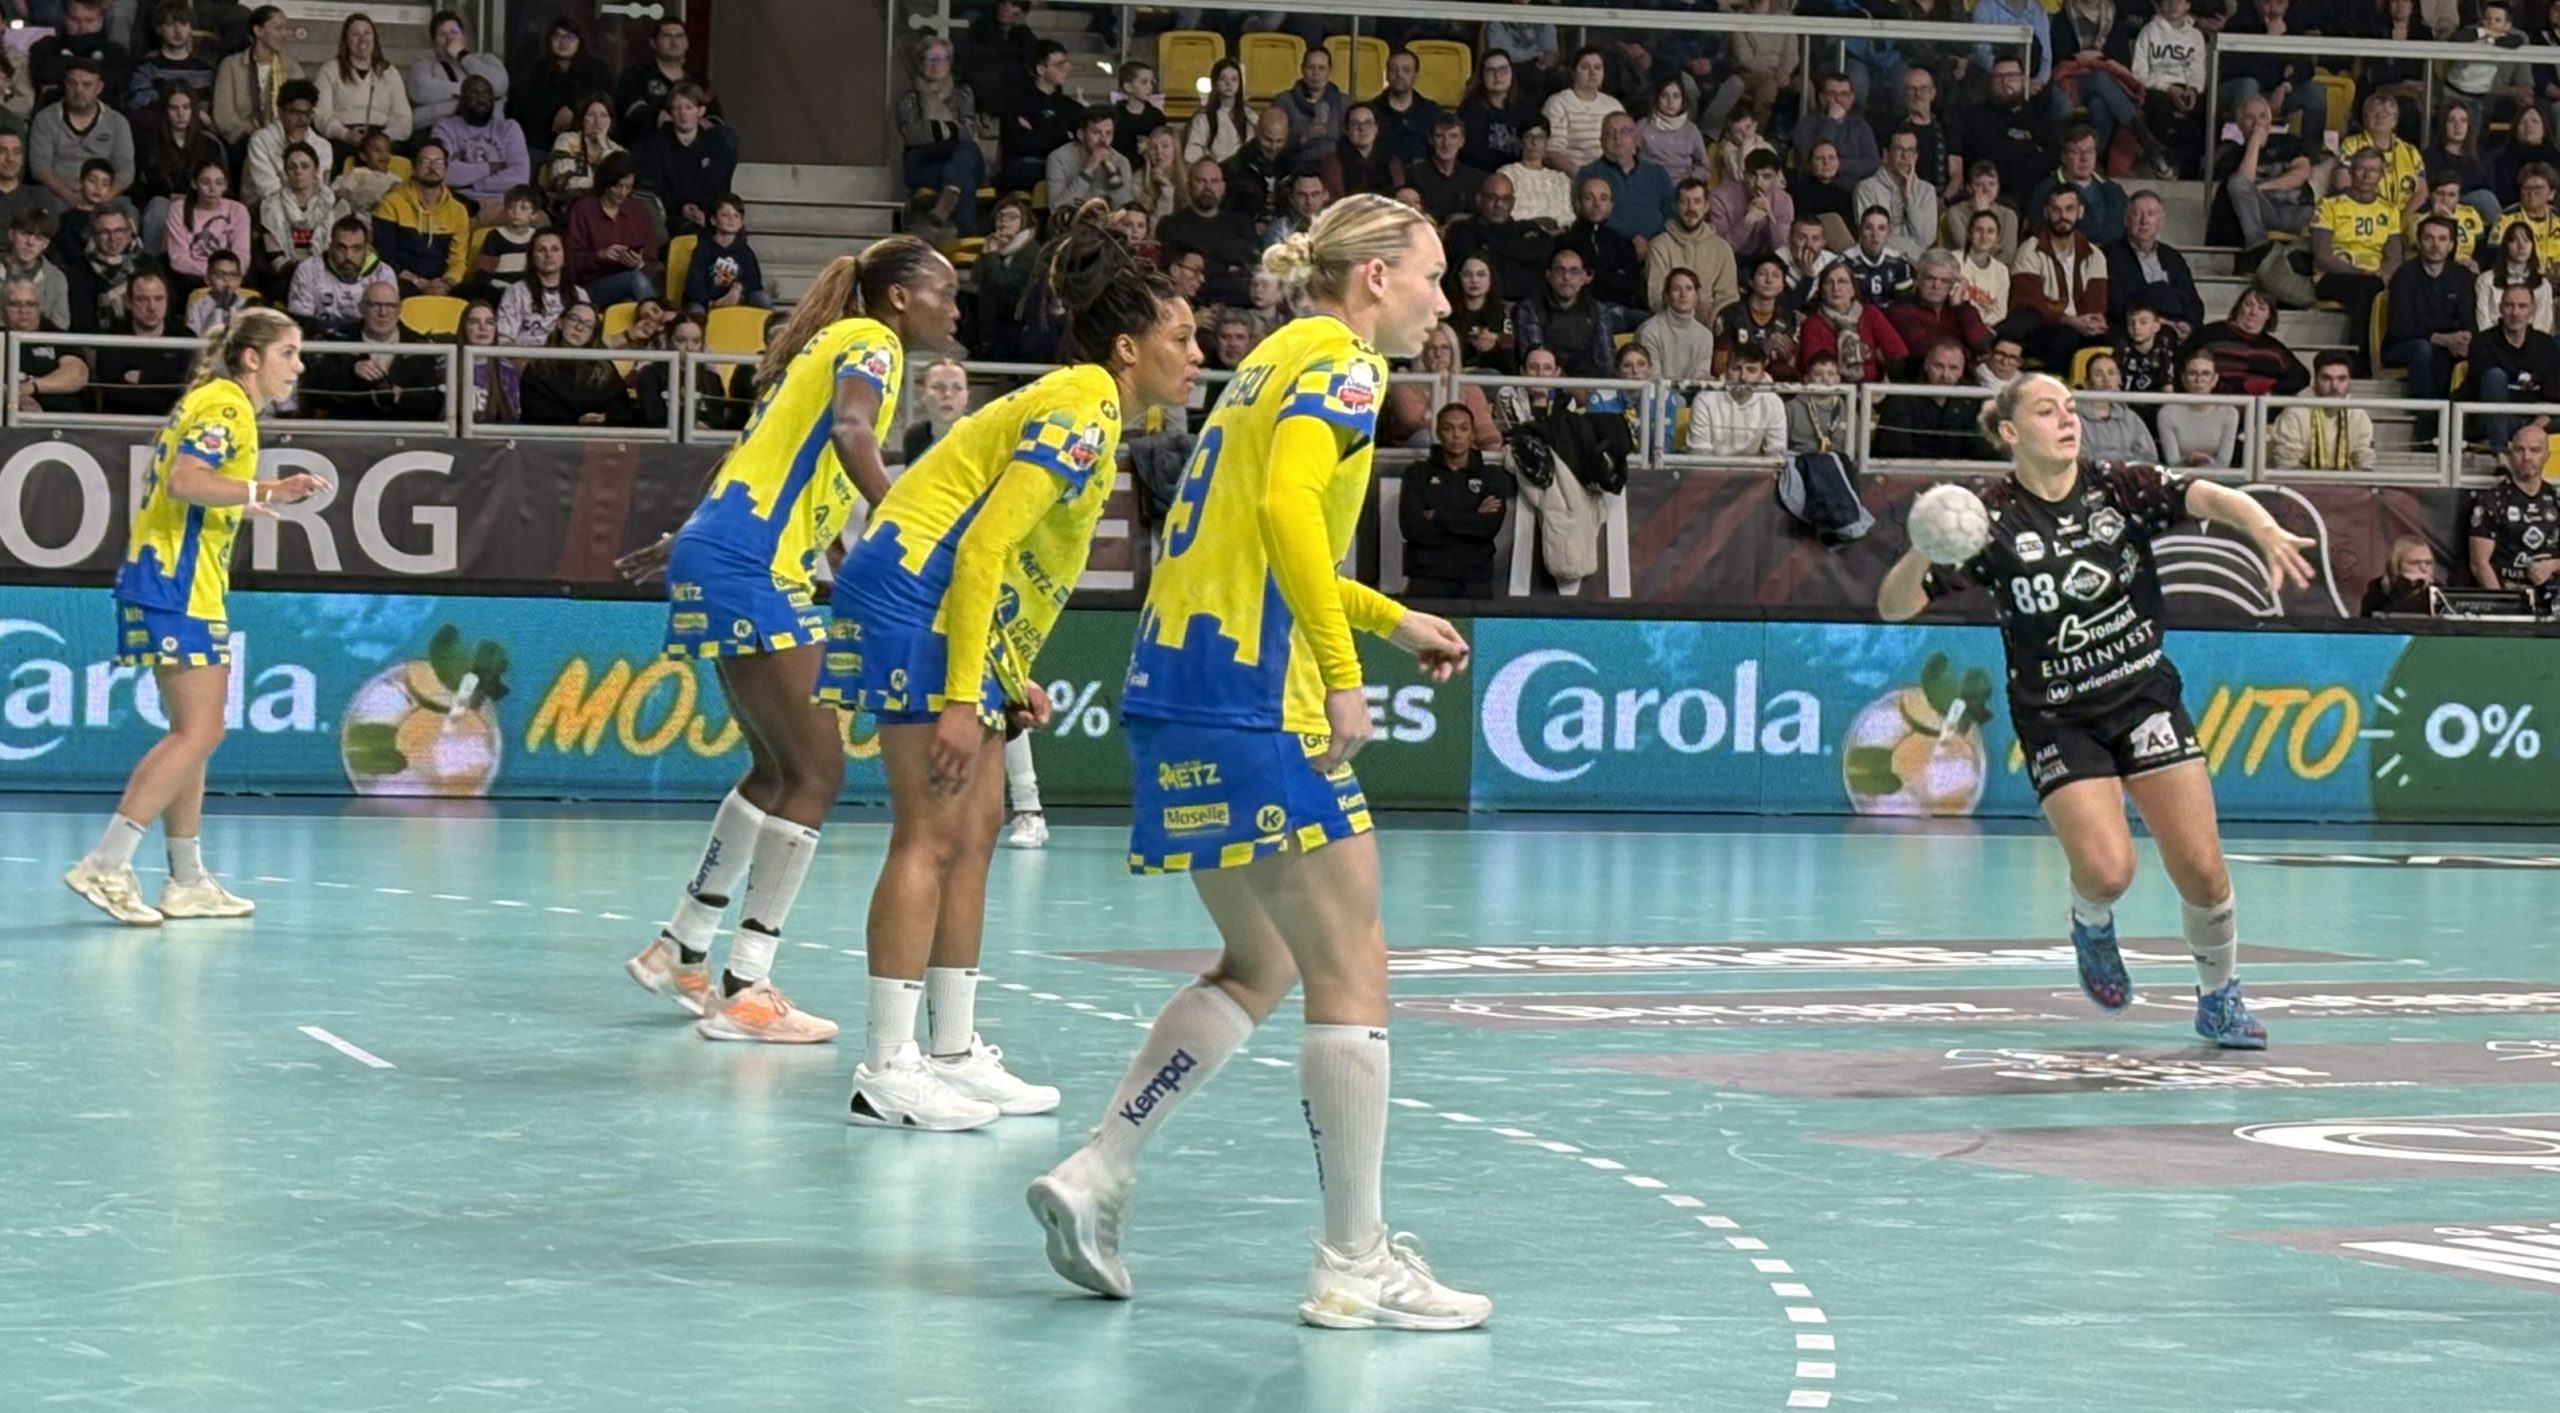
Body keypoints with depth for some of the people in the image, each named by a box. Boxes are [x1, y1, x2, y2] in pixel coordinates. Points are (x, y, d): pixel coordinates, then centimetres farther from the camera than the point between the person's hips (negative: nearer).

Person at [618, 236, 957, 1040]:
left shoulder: (833, 343, 22)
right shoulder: (871, 342, -5)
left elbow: (751, 456, 31)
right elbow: (851, 432, -26)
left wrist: (684, 543, 40)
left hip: (718, 555, 10)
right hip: (751, 570, -10)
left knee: (778, 769, 19)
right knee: (816, 772, -8)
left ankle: (680, 951, 25)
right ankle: (745, 992, -9)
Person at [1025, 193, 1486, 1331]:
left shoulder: (1280, 359, 21)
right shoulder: (1339, 361, -7)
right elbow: (1288, 507, -24)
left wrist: (1396, 619, 30)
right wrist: (1343, 673, -22)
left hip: (1180, 686, 10)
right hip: (1254, 702, -10)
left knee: (1261, 968, 18)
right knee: (1351, 975, -3)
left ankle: (1094, 1176, 11)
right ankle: (1356, 1268, -1)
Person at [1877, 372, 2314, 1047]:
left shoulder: (2119, 486, -5)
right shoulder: (1992, 518, -10)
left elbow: (2210, 498, -20)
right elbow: (1894, 606, -12)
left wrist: (2264, 528, -42)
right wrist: (1924, 551, -33)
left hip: (2144, 694, 2)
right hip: (2056, 719, -2)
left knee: (2201, 869, -6)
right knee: (2107, 870, -20)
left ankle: (2218, 1000, 20)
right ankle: (2092, 928, 18)